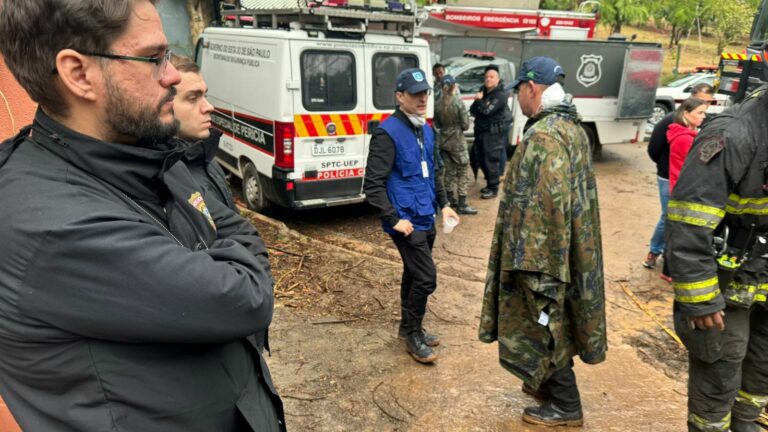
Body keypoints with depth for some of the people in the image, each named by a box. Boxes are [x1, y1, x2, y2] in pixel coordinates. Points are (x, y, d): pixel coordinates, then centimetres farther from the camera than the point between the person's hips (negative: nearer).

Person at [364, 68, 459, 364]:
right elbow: (373, 183, -17)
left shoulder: (426, 130, 10)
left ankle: (408, 327, 35)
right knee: (426, 278, -6)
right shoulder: (388, 133, -16)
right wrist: (394, 219, -19)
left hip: (426, 219, 8)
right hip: (406, 222, -8)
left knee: (413, 274, 18)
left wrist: (443, 203, 14)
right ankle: (413, 333, 14)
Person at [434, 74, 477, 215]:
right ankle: (462, 205, 1)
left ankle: (450, 200, 26)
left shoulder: (438, 104, -3)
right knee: (462, 172, 1)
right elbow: (465, 125, -12)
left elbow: (437, 124, 6)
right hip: (457, 141, -5)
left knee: (449, 170, 17)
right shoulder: (458, 103, -15)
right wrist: (458, 126, 8)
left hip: (443, 141, 5)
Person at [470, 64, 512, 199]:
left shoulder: (500, 95, -13)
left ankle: (493, 189, 2)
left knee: (491, 160, -7)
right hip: (481, 130, 8)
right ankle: (489, 184, 28)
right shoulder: (483, 90, 12)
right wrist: (479, 106, -11)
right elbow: (473, 110, 10)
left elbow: (487, 110, -24)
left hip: (494, 133, -8)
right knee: (480, 159, 13)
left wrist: (479, 100, -8)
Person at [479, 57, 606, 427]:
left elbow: (548, 204, -28)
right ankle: (549, 384, 40)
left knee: (544, 325, 5)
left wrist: (528, 259, -23)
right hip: (565, 247, 10)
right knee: (552, 322, 22)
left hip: (543, 253, -10)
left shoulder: (544, 135, -23)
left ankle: (565, 406, 20)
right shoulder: (571, 126, 10)